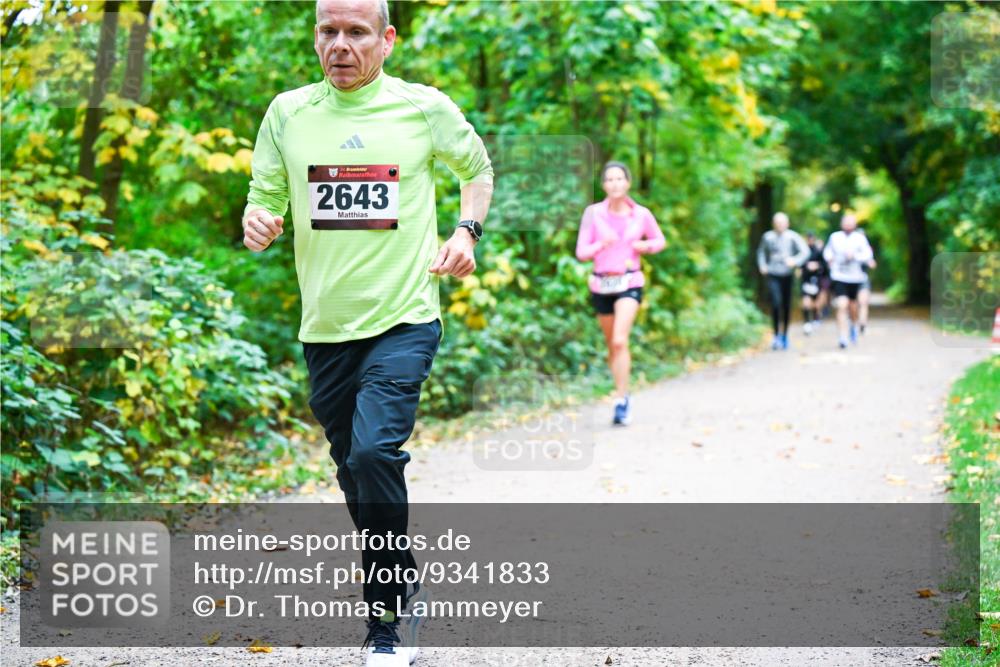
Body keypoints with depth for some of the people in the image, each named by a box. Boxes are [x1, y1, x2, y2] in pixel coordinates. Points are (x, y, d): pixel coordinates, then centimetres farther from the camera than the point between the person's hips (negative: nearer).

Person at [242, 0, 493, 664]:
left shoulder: (425, 107, -1)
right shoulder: (288, 112, 4)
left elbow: (478, 169, 16)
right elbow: (265, 199, 10)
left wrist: (467, 232, -1)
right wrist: (257, 223, -14)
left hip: (404, 318, -4)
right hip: (326, 327, 4)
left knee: (375, 452, -21)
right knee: (353, 469, 13)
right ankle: (400, 585, 36)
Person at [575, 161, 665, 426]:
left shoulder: (641, 214, 0)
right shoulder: (593, 213, -2)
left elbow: (660, 240, 16)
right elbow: (581, 252, -1)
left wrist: (646, 246, -6)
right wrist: (601, 244, -20)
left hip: (629, 283, -2)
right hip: (602, 284, 2)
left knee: (620, 341, -20)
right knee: (612, 345, 11)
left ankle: (621, 401, -19)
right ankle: (624, 396, 29)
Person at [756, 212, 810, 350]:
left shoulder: (792, 237, -4)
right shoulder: (767, 237, 2)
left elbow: (805, 251, -7)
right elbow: (761, 251, 19)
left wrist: (795, 261, -22)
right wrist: (762, 265, 6)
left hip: (787, 275, 0)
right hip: (773, 276, 0)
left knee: (786, 306, 7)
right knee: (776, 304, -15)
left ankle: (784, 335, 23)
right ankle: (777, 335, -5)